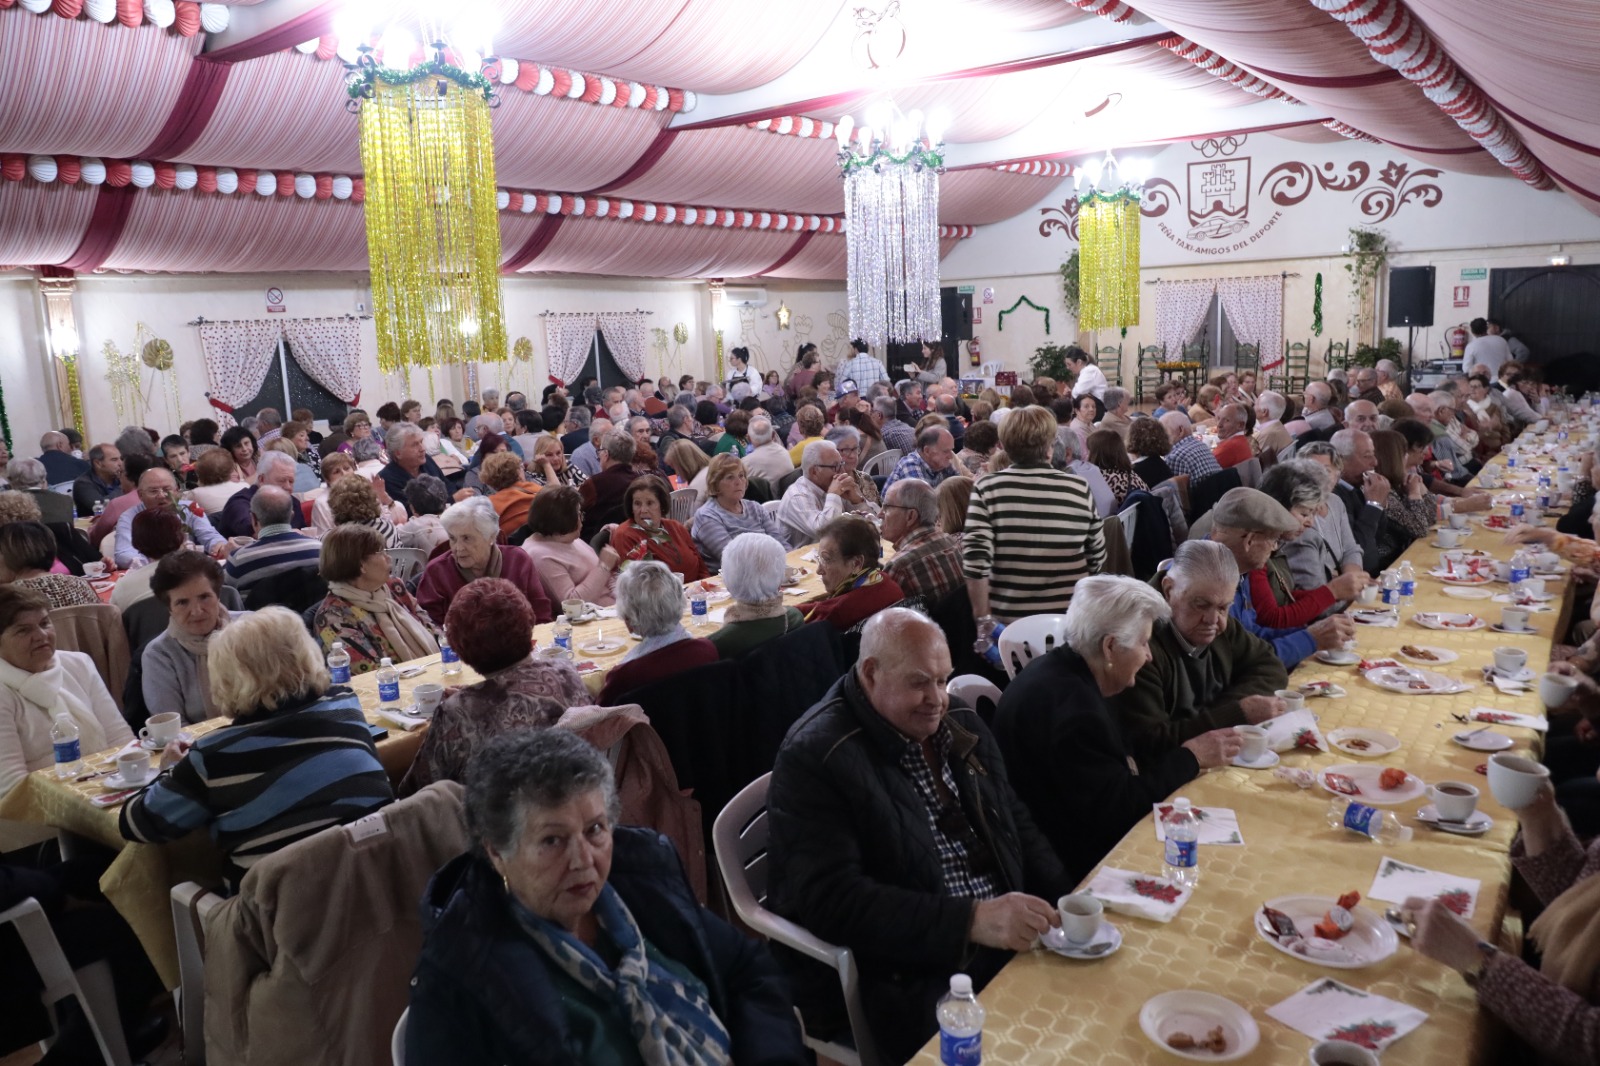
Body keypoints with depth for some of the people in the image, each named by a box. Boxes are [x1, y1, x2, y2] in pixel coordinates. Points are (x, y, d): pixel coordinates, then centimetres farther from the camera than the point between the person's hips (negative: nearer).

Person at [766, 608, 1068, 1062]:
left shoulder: (960, 725, 10)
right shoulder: (815, 757, -15)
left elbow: (1016, 825, 17)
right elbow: (831, 901, -22)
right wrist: (970, 921, -28)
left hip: (1011, 937, 8)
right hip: (903, 980, -8)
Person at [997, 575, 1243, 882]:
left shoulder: (1066, 673, 3)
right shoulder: (1070, 706, -27)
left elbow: (1117, 764, 7)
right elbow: (1118, 808, -21)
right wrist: (1189, 756, -10)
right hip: (1069, 867, -9)